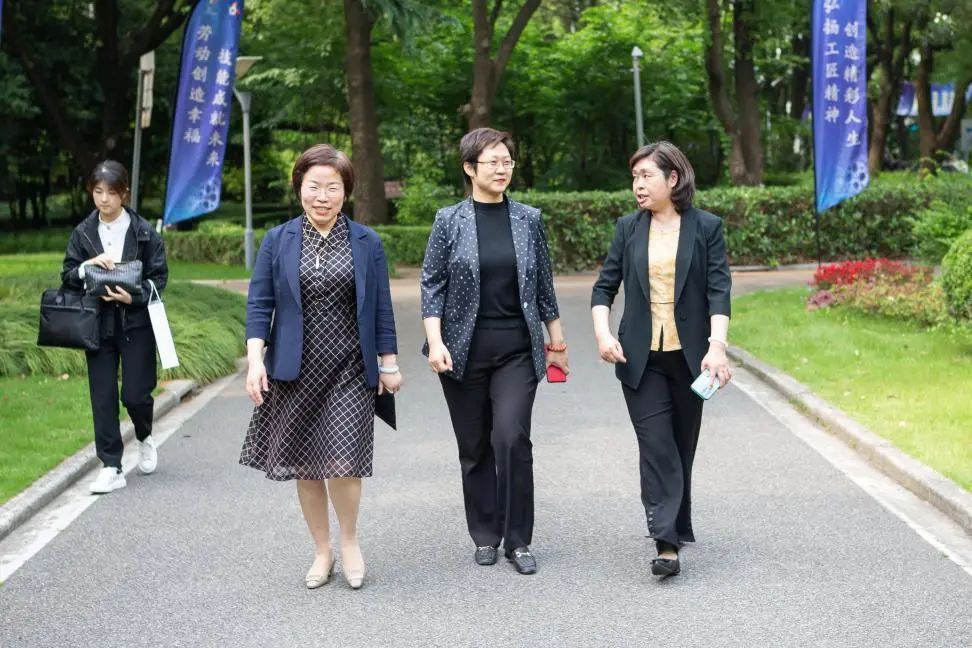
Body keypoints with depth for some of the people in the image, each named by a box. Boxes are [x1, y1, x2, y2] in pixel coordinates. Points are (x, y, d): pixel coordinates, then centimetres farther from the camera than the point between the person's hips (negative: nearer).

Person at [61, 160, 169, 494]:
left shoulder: (144, 231, -4)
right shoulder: (83, 232, 4)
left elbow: (159, 276, -3)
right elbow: (67, 276, 3)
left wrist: (133, 297, -19)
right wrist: (88, 266, -17)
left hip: (136, 322, -2)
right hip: (98, 324, 2)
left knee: (135, 394, -4)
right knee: (103, 397, 1)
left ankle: (145, 438, 30)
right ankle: (111, 468, 8)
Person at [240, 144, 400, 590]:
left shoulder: (367, 243, 4)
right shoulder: (277, 242, 3)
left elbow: (380, 308, 7)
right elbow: (259, 304, 1)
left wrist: (389, 364, 6)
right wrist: (255, 359, -10)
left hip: (350, 370, -1)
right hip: (296, 370, 1)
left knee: (342, 461, -10)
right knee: (304, 466, 7)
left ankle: (349, 541, 15)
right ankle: (322, 552, 24)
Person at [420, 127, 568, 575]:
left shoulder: (529, 220, 5)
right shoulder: (450, 221, -1)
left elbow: (544, 286, 11)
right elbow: (432, 285, -1)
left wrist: (556, 341, 13)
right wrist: (435, 342, -11)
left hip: (517, 349, 0)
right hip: (464, 349, 0)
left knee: (512, 438, -12)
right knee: (474, 446, 7)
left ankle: (517, 540, 0)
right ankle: (485, 537, 21)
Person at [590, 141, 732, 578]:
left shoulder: (706, 228, 0)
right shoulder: (628, 229, 7)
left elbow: (718, 291, -6)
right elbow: (605, 287, 10)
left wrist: (717, 346, -18)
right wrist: (602, 333, -6)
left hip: (689, 356, -1)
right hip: (640, 357, 1)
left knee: (682, 445, 9)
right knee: (656, 446, -8)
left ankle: (677, 528, 26)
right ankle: (667, 545, -12)